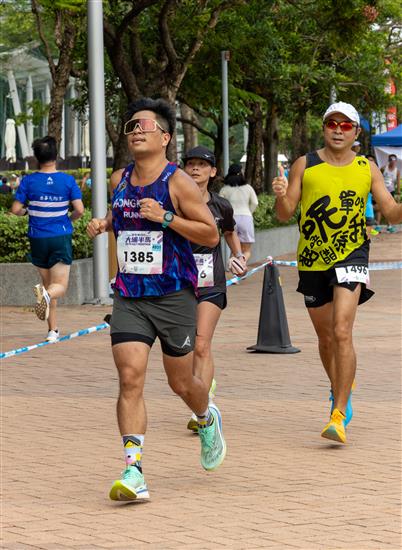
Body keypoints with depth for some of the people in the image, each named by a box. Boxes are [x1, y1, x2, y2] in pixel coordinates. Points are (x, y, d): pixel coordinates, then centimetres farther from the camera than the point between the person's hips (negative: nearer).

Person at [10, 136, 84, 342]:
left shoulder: (29, 181, -5)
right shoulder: (68, 180, -5)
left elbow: (16, 209, -5)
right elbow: (79, 210, -8)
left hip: (38, 238, 1)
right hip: (62, 238, -1)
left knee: (48, 284, 15)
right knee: (60, 286, 0)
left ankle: (53, 330, 13)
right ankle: (47, 293, -36)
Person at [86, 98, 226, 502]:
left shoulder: (178, 183, -9)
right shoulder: (118, 181, 7)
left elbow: (211, 234, -9)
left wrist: (165, 217, -20)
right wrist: (104, 223, 7)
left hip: (174, 297, -3)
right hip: (129, 298, 3)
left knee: (181, 383, 9)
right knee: (130, 377, -13)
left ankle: (208, 422, 45)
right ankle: (133, 472, -16)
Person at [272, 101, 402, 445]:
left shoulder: (367, 169, 3)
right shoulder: (304, 166, 1)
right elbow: (285, 214, 1)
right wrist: (281, 196, -21)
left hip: (350, 256, -2)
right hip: (312, 260, 2)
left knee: (342, 332, -18)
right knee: (325, 337, 14)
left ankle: (340, 416, -18)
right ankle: (341, 392, 40)